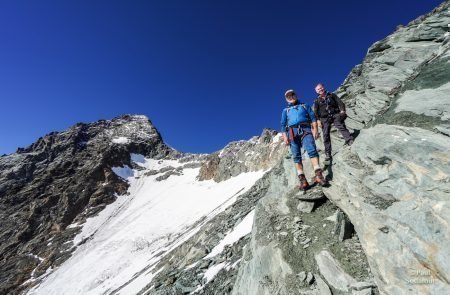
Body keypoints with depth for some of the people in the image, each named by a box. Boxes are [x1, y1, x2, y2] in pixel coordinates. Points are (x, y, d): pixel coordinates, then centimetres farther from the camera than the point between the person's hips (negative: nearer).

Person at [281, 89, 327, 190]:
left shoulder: (305, 106, 27)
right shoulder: (285, 110, 27)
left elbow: (312, 117, 14)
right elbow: (283, 125, 17)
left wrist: (315, 129, -3)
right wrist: (285, 136, 1)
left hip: (305, 129, -1)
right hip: (292, 132, 1)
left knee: (311, 150, -23)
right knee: (296, 156, -11)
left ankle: (318, 174, -29)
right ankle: (302, 179, -16)